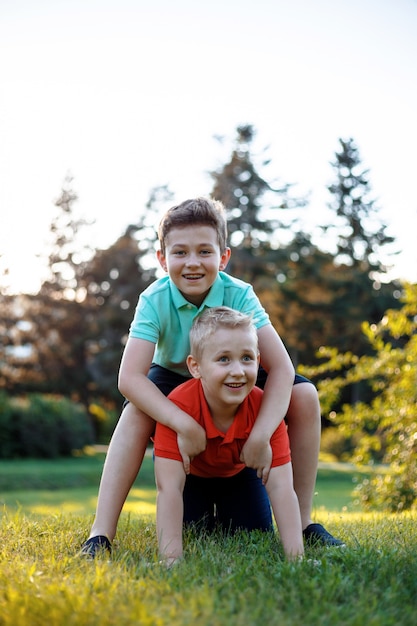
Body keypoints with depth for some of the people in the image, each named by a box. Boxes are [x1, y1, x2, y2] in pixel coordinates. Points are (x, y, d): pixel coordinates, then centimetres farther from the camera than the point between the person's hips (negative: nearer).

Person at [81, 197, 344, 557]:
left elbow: (281, 368, -34)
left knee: (305, 395, -22)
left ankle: (303, 521, -11)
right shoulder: (155, 300, -28)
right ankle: (101, 534, -29)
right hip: (174, 382, -1)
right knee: (136, 412, -32)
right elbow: (129, 378, -38)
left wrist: (261, 434, -47)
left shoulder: (239, 295, -27)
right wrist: (184, 424, -51)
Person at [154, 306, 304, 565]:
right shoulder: (179, 406, -41)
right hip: (190, 473, -1)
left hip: (239, 472, 2)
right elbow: (169, 488, -44)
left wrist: (296, 557, -47)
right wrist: (171, 558, -51)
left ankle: (222, 518, 28)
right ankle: (206, 518, 23)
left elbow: (281, 488, -38)